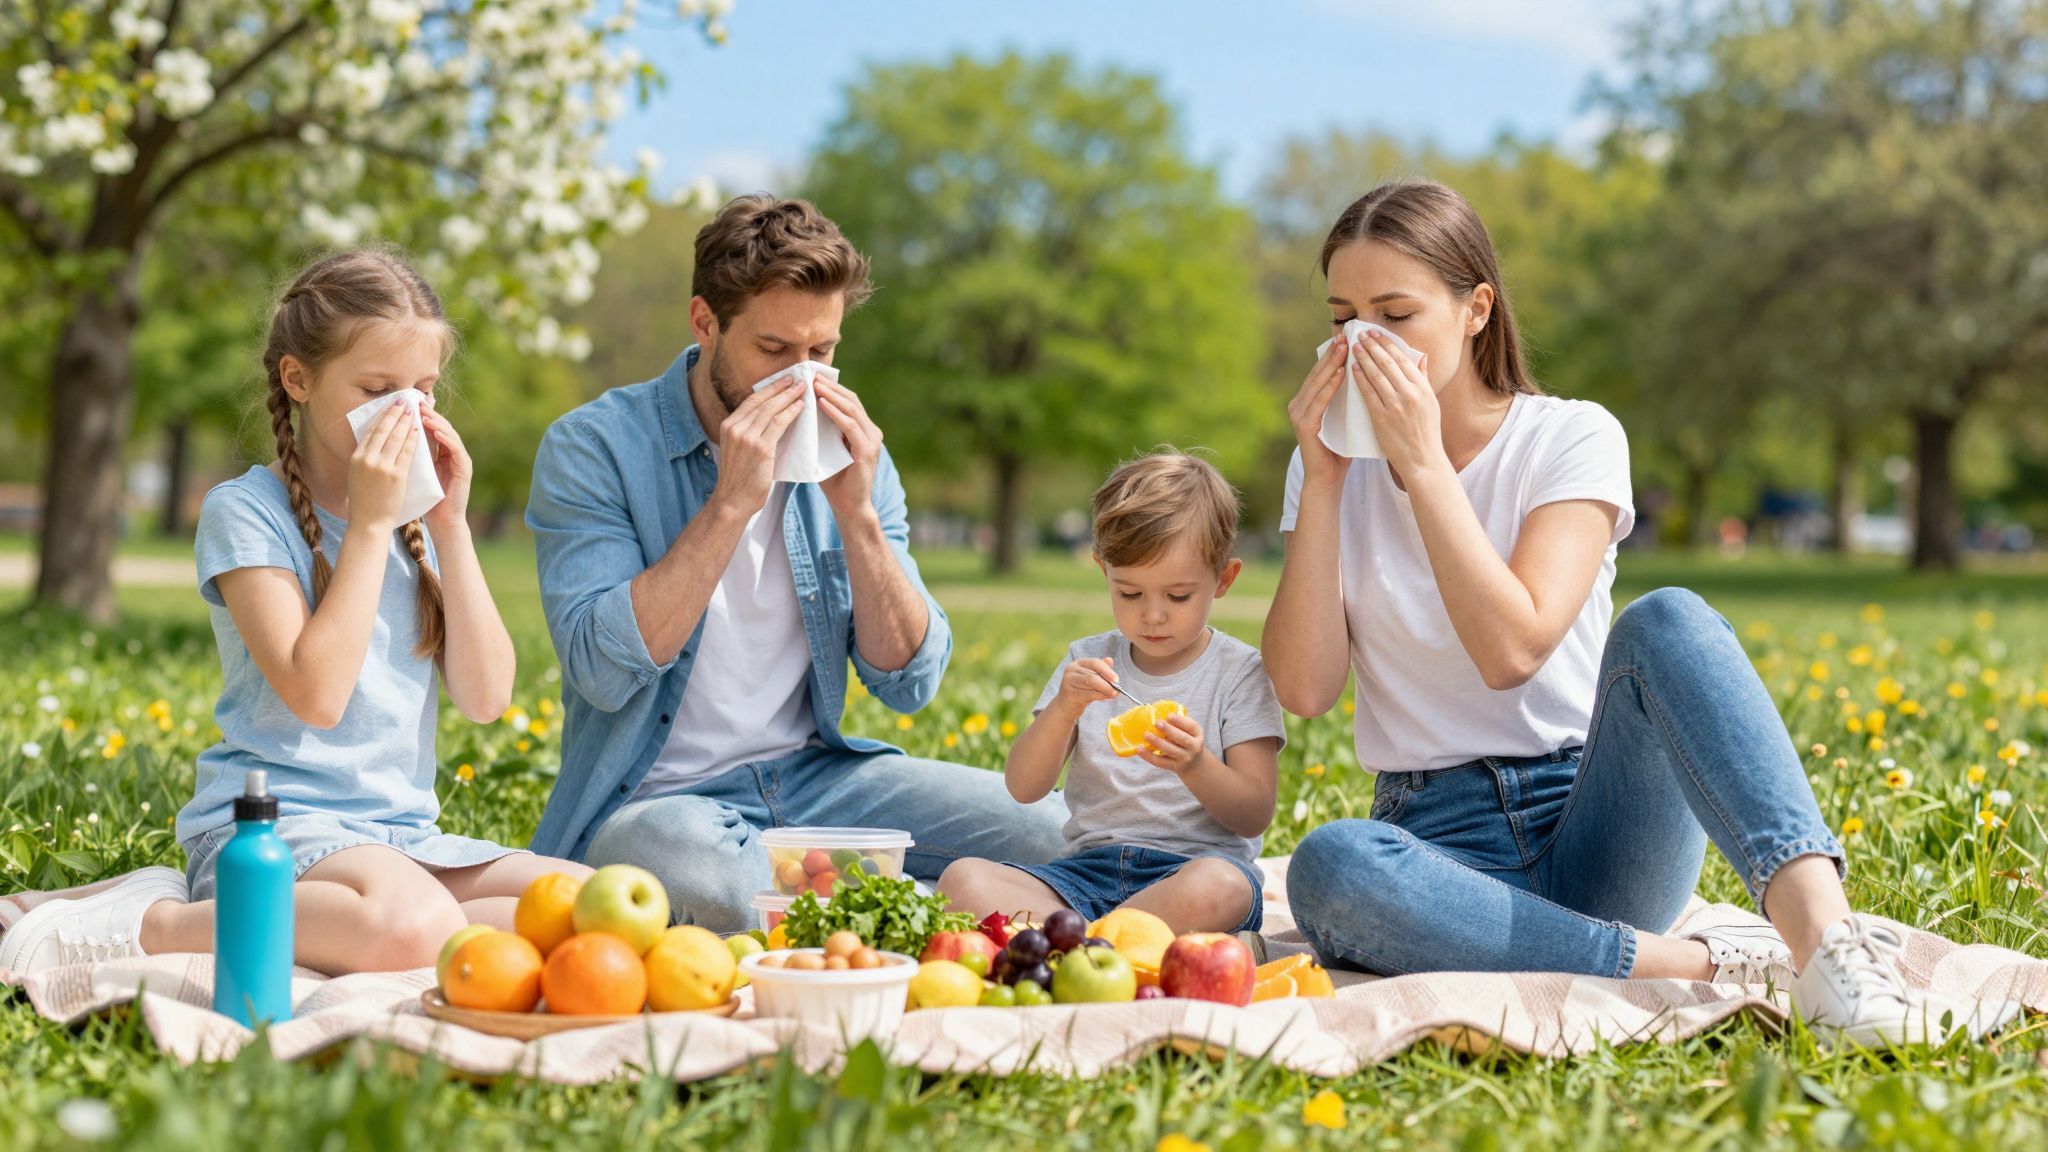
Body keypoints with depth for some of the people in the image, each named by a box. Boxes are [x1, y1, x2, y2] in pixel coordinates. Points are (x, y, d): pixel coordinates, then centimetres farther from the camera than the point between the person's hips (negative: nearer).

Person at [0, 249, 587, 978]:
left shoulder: (415, 517, 14)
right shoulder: (245, 511, -4)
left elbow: (485, 696, 5)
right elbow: (316, 694, -17)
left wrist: (450, 526, 0)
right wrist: (370, 525, -14)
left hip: (400, 831, 7)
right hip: (270, 825, -7)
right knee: (415, 926, -39)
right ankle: (151, 922, -16)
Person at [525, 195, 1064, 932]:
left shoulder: (848, 455, 6)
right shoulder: (591, 448, -8)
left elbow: (910, 684, 1)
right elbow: (605, 672, -20)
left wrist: (857, 512, -12)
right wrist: (731, 503, -23)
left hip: (813, 777, 4)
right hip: (655, 801, -4)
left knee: (1045, 826, -15)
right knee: (712, 889, -39)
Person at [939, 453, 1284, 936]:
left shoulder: (1240, 672, 4)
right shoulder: (1088, 663, 13)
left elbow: (1254, 817, -3)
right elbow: (1024, 787, 5)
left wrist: (1195, 766, -23)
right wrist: (1063, 709, -13)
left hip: (1193, 864, -3)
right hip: (1090, 865, 3)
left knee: (1218, 887, -40)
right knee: (962, 880, -23)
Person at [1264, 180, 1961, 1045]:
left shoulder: (1572, 438, 1)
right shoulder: (1335, 469, 9)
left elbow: (1512, 647, -16)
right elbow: (1304, 689, -6)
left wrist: (1424, 463, -16)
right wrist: (1322, 482, -9)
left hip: (1594, 826, -1)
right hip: (1444, 846, 1)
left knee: (1666, 622, -30)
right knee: (1328, 867, -37)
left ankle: (1822, 937, -48)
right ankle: (1696, 967, -31)